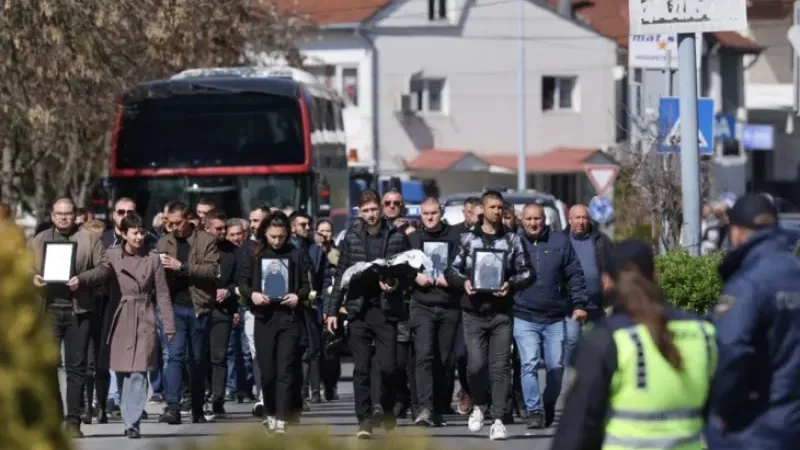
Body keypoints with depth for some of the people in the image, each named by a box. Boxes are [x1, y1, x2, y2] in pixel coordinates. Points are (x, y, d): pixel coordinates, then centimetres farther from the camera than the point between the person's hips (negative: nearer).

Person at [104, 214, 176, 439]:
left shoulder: (152, 258, 2)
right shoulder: (111, 256, 2)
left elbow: (162, 293, 4)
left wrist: (169, 325, 2)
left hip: (144, 319, -1)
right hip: (121, 319, 1)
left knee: (138, 373, -11)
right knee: (123, 373, 6)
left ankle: (132, 423, -14)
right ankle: (129, 420, 19)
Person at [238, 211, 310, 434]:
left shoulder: (296, 254, 4)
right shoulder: (255, 254, 5)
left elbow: (307, 284, 7)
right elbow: (242, 281, 8)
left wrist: (298, 296, -13)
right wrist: (252, 294, -12)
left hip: (289, 317, -1)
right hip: (264, 318, 1)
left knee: (285, 370, -7)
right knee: (267, 371, 6)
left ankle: (281, 420, -9)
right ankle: (270, 413, 24)